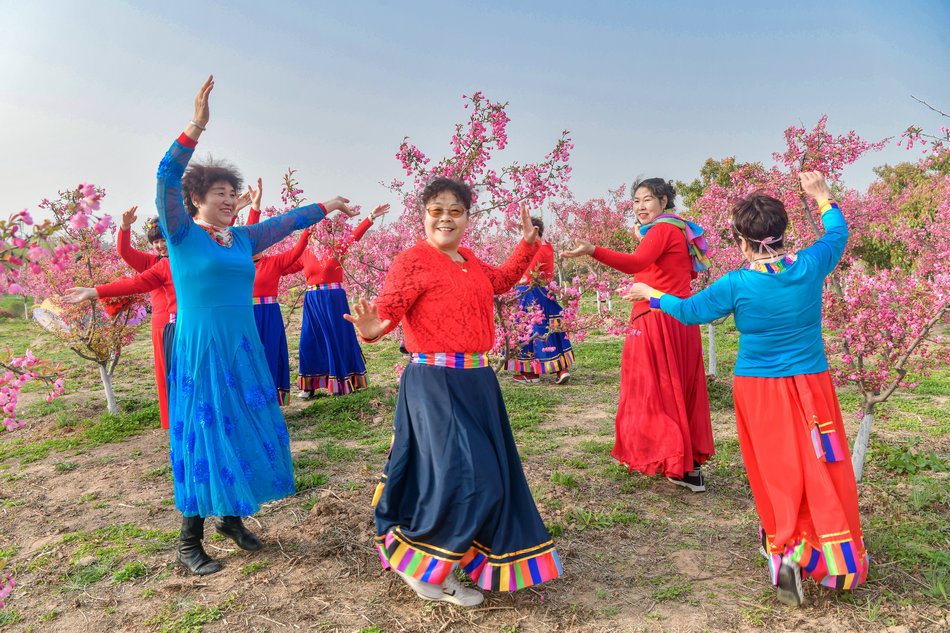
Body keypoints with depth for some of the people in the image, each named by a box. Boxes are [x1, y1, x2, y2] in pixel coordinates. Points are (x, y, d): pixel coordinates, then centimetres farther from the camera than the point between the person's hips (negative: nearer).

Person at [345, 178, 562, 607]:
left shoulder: (470, 262, 13)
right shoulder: (413, 260, -10)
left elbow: (502, 281, 31)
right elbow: (388, 308, -21)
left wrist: (527, 242, 27)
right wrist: (373, 328, -42)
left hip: (477, 381, 9)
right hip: (435, 382, -9)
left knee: (489, 475, 16)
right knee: (464, 476, -12)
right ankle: (416, 563, 12)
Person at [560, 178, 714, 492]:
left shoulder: (661, 229, -13)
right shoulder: (680, 229, 17)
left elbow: (635, 263, -31)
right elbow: (693, 269, 29)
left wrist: (593, 251, -45)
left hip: (656, 319, -10)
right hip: (681, 319, 10)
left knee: (660, 390, -3)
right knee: (683, 388, 13)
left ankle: (681, 465, 2)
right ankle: (692, 462, 21)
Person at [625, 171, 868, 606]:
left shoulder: (737, 285, -15)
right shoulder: (810, 267, -7)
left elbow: (691, 311, -2)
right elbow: (838, 234, 14)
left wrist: (651, 295, 13)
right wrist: (822, 197, 28)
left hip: (757, 389, -2)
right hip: (810, 385, 2)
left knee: (776, 472, 10)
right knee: (821, 469, 10)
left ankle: (785, 548, 3)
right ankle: (835, 558, 14)